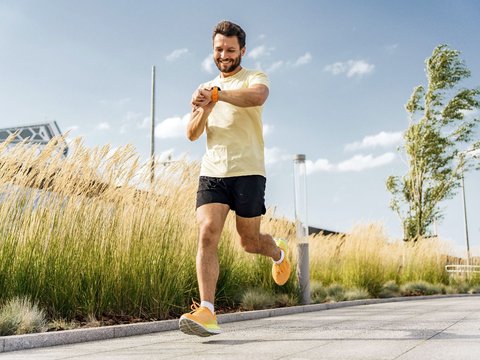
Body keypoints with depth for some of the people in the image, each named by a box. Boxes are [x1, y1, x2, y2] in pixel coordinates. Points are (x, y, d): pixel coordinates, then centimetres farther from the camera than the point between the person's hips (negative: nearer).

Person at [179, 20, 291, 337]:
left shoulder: (255, 78, 4)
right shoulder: (206, 89, 21)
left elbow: (258, 97, -23)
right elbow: (192, 134, 12)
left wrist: (217, 94, -28)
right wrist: (205, 109, -7)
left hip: (247, 172, -4)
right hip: (212, 172, 4)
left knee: (250, 242, 4)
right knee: (207, 235, -14)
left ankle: (279, 252, 39)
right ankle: (207, 312, -17)